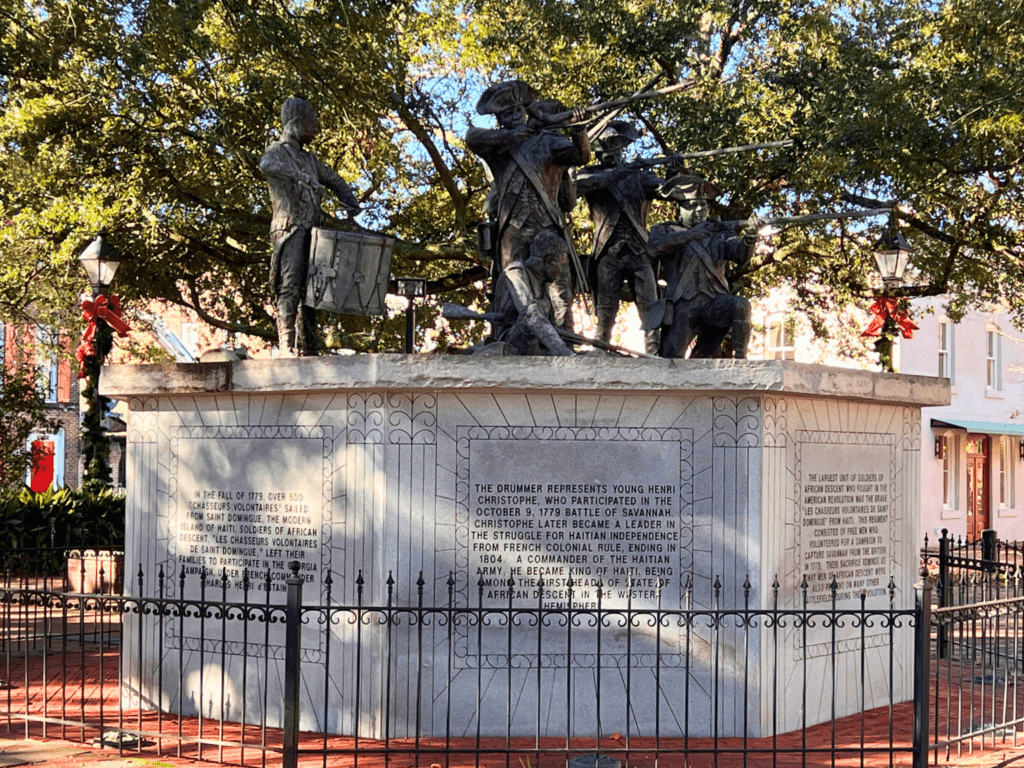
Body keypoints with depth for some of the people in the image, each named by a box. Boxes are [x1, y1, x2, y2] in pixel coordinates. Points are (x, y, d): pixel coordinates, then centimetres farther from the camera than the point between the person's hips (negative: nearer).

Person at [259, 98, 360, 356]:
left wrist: (351, 205, 13)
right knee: (290, 288, -16)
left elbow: (334, 180, 33)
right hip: (290, 230, -8)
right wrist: (301, 176, -37)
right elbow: (266, 165, -25)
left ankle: (309, 347, 8)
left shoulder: (309, 158, 24)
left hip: (311, 232, 8)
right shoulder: (277, 151, 0)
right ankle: (286, 347, -20)